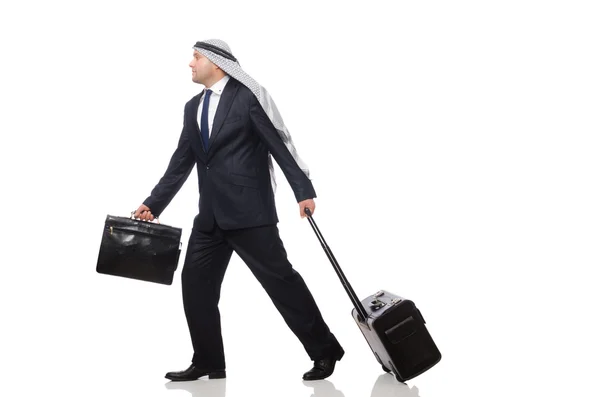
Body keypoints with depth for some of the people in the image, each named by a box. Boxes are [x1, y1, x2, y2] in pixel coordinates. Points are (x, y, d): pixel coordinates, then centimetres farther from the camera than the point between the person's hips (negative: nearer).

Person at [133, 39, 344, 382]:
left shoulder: (247, 96, -5)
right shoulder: (193, 107, 14)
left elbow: (279, 144, -9)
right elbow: (181, 163, 16)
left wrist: (304, 191, -15)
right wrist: (153, 204, 13)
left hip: (249, 209, -7)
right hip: (211, 214, 7)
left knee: (280, 278, -4)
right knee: (196, 282, 4)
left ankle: (325, 351, 8)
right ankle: (208, 362, 14)